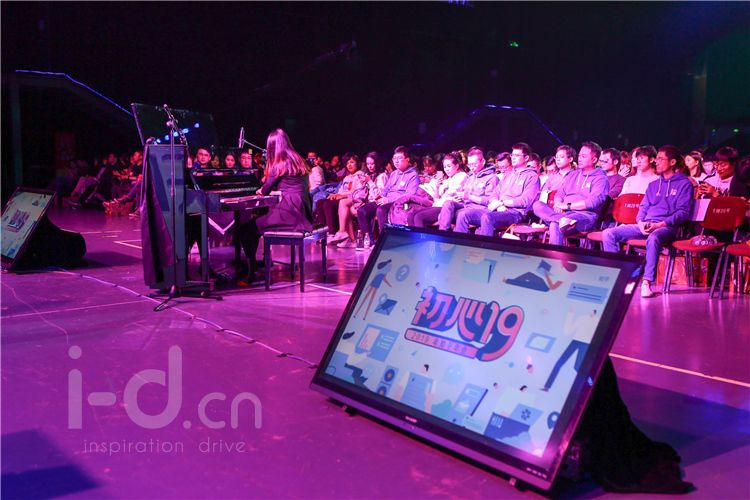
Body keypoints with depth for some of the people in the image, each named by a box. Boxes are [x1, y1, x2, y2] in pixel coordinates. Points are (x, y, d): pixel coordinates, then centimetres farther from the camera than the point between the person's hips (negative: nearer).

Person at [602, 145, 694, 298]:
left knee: (653, 238, -42)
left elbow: (683, 212, -4)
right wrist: (641, 222, -2)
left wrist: (660, 224, -17)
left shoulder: (684, 183, 6)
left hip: (667, 227, -6)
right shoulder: (653, 185, 26)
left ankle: (647, 282, -38)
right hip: (645, 225, 6)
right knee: (609, 234, -12)